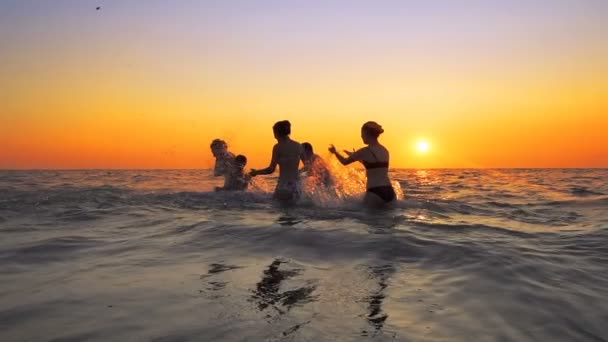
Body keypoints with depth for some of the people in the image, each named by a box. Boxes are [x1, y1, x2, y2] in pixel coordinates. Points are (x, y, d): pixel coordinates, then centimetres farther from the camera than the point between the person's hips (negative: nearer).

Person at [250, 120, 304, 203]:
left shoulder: (278, 147, -6)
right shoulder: (298, 146, 7)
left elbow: (271, 169, -11)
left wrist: (256, 172, 4)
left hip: (283, 186, -5)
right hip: (296, 186, 5)